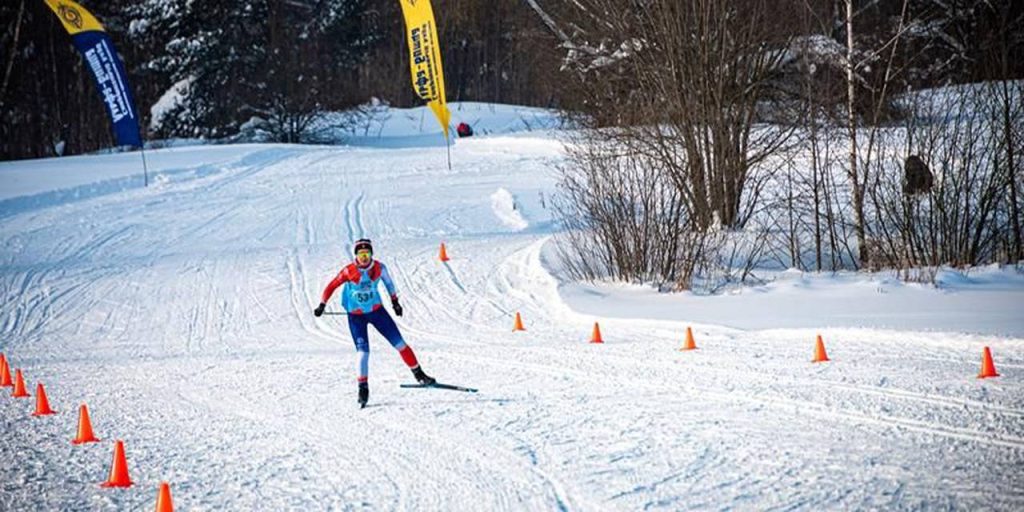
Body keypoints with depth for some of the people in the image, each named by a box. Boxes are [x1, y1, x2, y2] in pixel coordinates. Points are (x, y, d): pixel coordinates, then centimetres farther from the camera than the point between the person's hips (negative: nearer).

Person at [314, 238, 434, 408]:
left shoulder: (379, 268, -13)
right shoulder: (349, 271, -20)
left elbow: (388, 282, 7)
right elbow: (332, 286, -8)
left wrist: (394, 301, 17)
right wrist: (322, 305, -9)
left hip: (377, 310, 3)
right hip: (356, 316, -3)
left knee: (399, 343, 2)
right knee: (363, 351, -13)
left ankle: (418, 374, 13)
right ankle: (363, 388, -1)